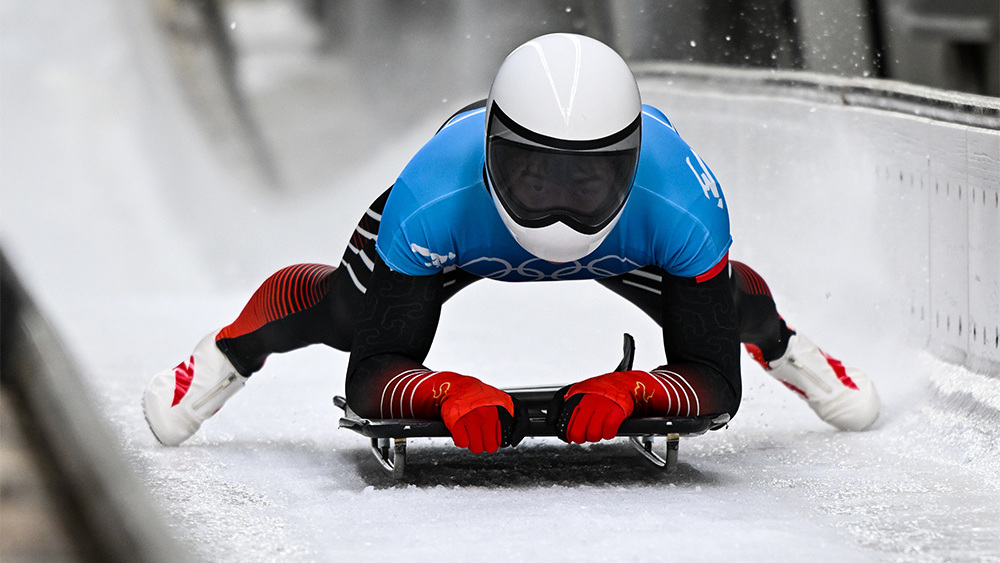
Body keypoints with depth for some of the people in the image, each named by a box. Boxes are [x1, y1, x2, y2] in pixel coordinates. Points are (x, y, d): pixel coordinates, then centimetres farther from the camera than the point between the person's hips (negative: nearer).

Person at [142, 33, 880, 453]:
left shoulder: (685, 209, -44)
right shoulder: (429, 203, -46)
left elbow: (717, 381, -34)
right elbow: (371, 376, -37)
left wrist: (632, 390, -56)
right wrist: (445, 392, -60)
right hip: (465, 238, -1)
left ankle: (785, 350, 47)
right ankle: (231, 352, 30)